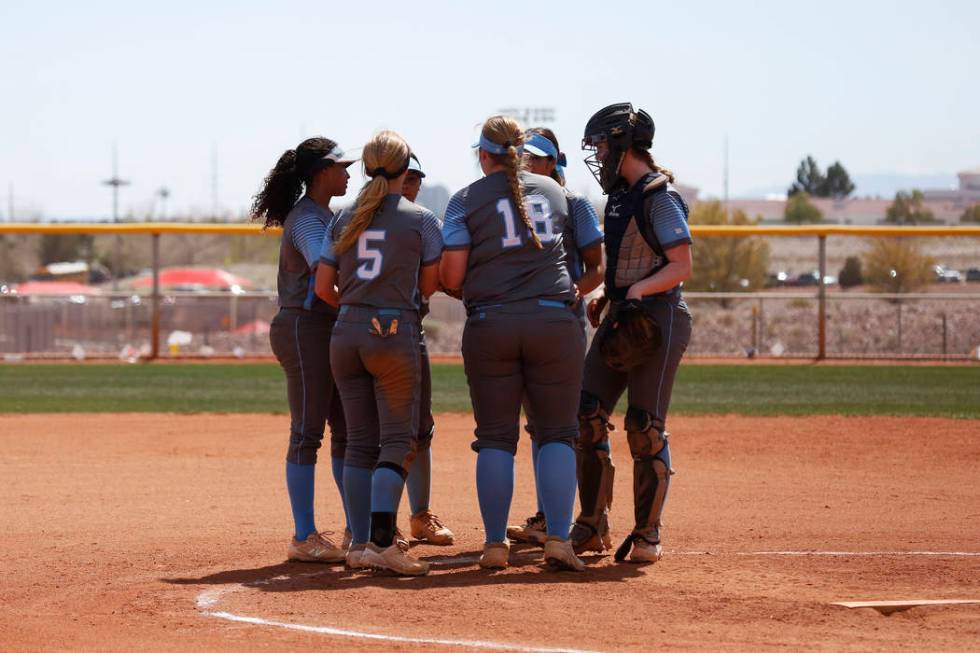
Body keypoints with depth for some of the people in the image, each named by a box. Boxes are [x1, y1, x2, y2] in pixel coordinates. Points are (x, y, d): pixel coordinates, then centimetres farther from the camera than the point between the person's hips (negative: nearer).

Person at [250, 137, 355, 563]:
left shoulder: (323, 215, 18)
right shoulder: (308, 218, -14)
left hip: (328, 332, 10)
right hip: (305, 331, -10)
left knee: (348, 430, 13)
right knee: (307, 433, -6)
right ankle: (304, 539, -3)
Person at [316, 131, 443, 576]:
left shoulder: (345, 219, 9)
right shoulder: (420, 219, -2)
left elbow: (323, 287, 7)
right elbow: (429, 285, 0)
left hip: (347, 333, 4)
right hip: (395, 332, -4)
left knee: (359, 442, 10)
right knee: (398, 440, -1)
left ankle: (360, 544, 7)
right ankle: (381, 542, -15)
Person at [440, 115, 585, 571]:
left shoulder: (467, 200, 2)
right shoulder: (553, 191, 12)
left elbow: (450, 278, -3)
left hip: (489, 325, -1)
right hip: (553, 320, 1)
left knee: (495, 437, 5)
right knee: (557, 433, 5)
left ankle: (495, 545, 2)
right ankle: (558, 539, -6)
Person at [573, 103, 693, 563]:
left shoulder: (661, 196, -12)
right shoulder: (620, 194, 15)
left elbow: (680, 267, -18)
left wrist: (637, 290, -29)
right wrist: (603, 295, 11)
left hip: (659, 316, -9)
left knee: (645, 428, -7)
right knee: (586, 416, 0)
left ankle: (648, 534, 3)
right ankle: (592, 526, 8)